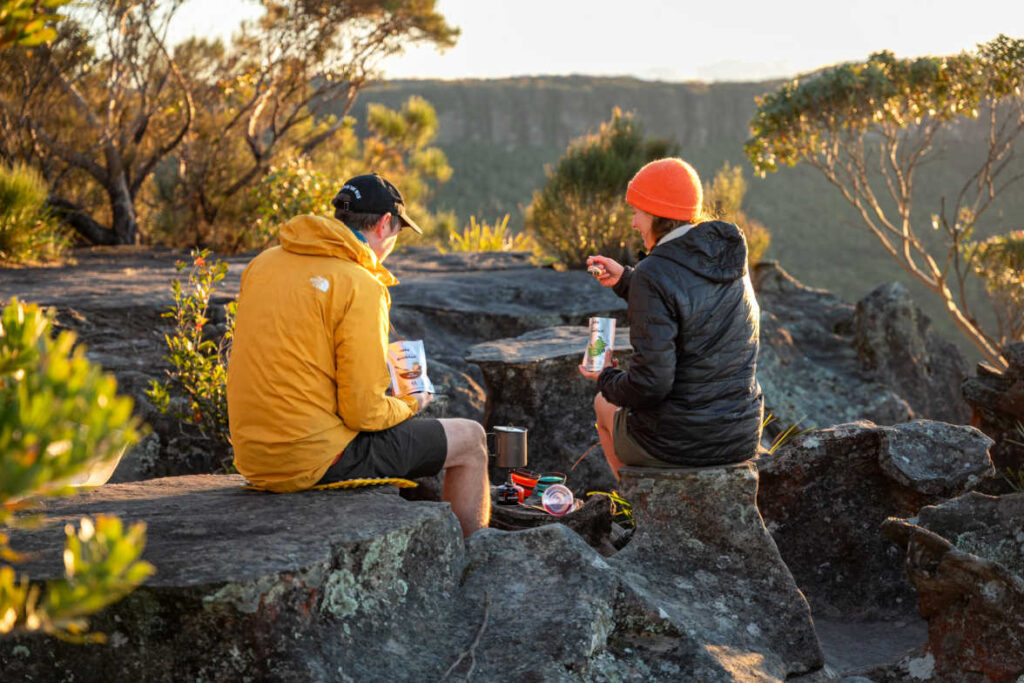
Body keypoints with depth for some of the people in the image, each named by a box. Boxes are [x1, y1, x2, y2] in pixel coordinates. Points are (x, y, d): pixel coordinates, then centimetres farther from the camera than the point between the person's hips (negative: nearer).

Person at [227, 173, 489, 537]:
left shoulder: (263, 264, 6)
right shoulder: (360, 287, -17)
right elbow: (363, 412, -18)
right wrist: (409, 403, 4)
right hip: (316, 459, -8)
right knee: (470, 439, 9)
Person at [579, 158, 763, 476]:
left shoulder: (654, 275, -22)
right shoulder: (729, 256, 1)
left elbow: (651, 384, -24)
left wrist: (606, 379, -4)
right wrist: (624, 280, 16)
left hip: (676, 443, -6)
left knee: (606, 404, 29)